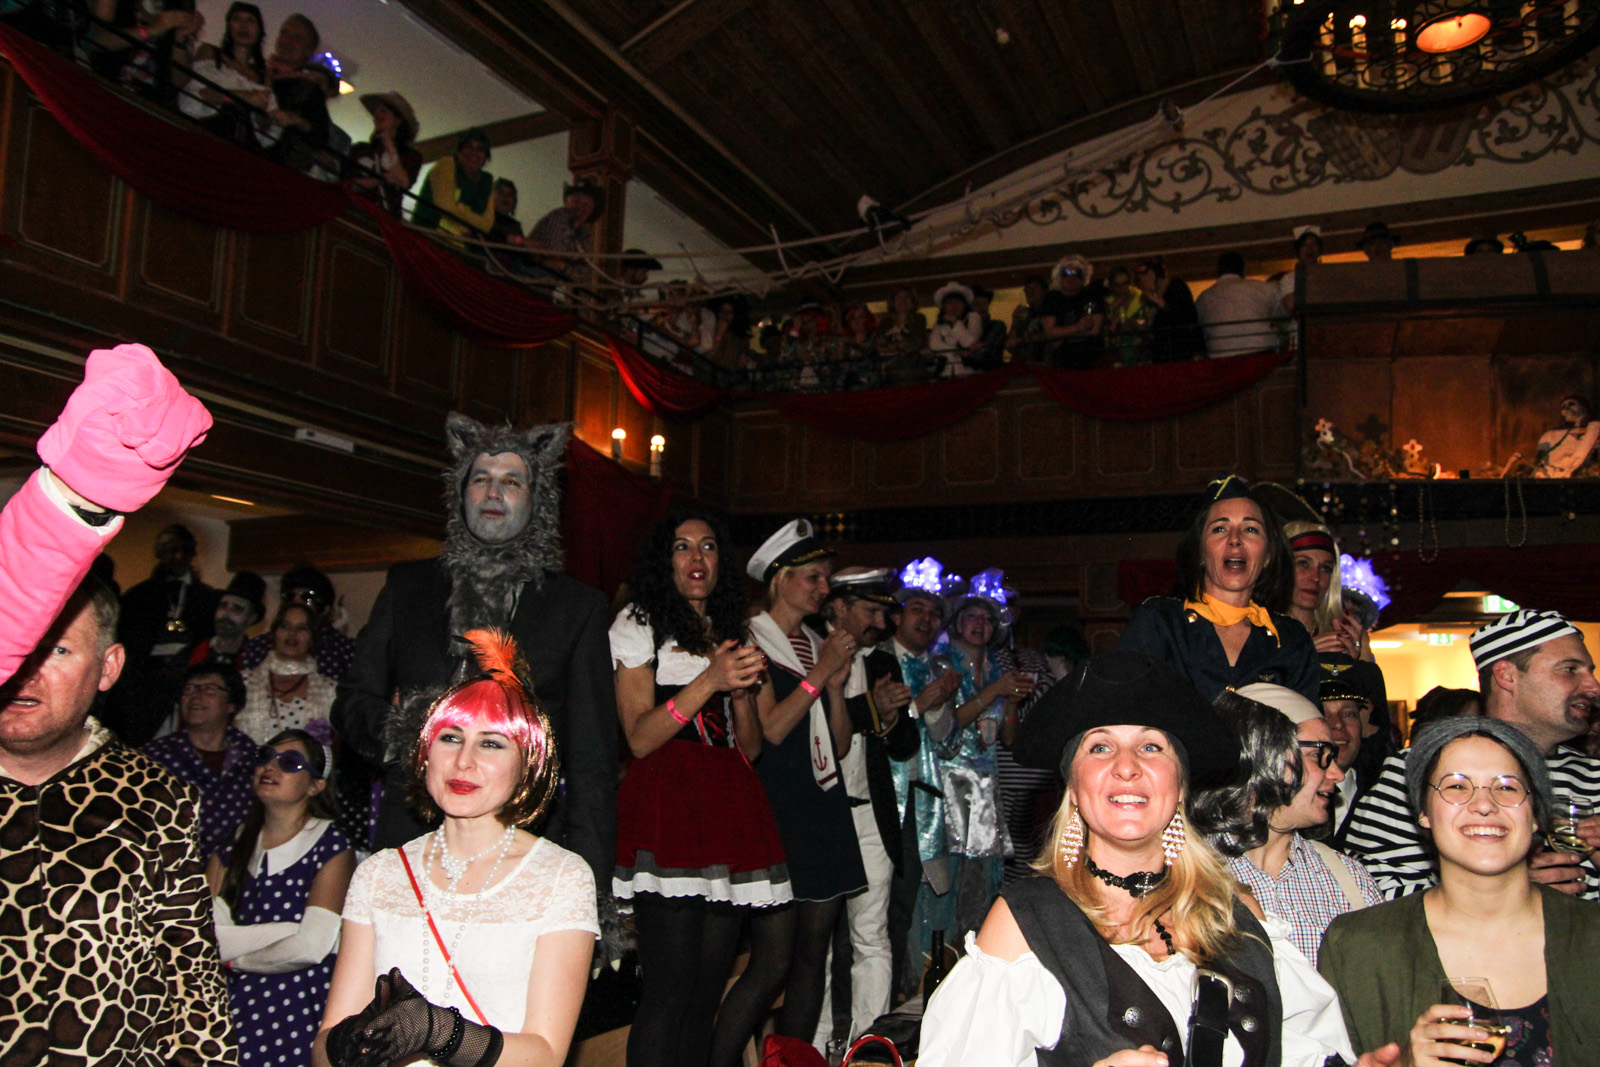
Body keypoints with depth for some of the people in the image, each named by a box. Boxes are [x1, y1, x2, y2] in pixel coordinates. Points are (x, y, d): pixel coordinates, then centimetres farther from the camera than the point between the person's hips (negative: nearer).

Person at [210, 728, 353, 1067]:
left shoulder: (331, 846, -4)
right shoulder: (230, 849, 11)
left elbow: (311, 946, -13)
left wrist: (232, 956, -1)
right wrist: (284, 931, -12)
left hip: (298, 1015, -3)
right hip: (233, 1008, 4)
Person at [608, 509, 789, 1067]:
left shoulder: (731, 633, 23)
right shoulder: (639, 623, 7)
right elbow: (639, 739, -4)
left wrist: (742, 690, 1)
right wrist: (708, 682, -14)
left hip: (729, 805, 6)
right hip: (667, 804, -5)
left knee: (709, 986, 4)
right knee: (670, 988, -10)